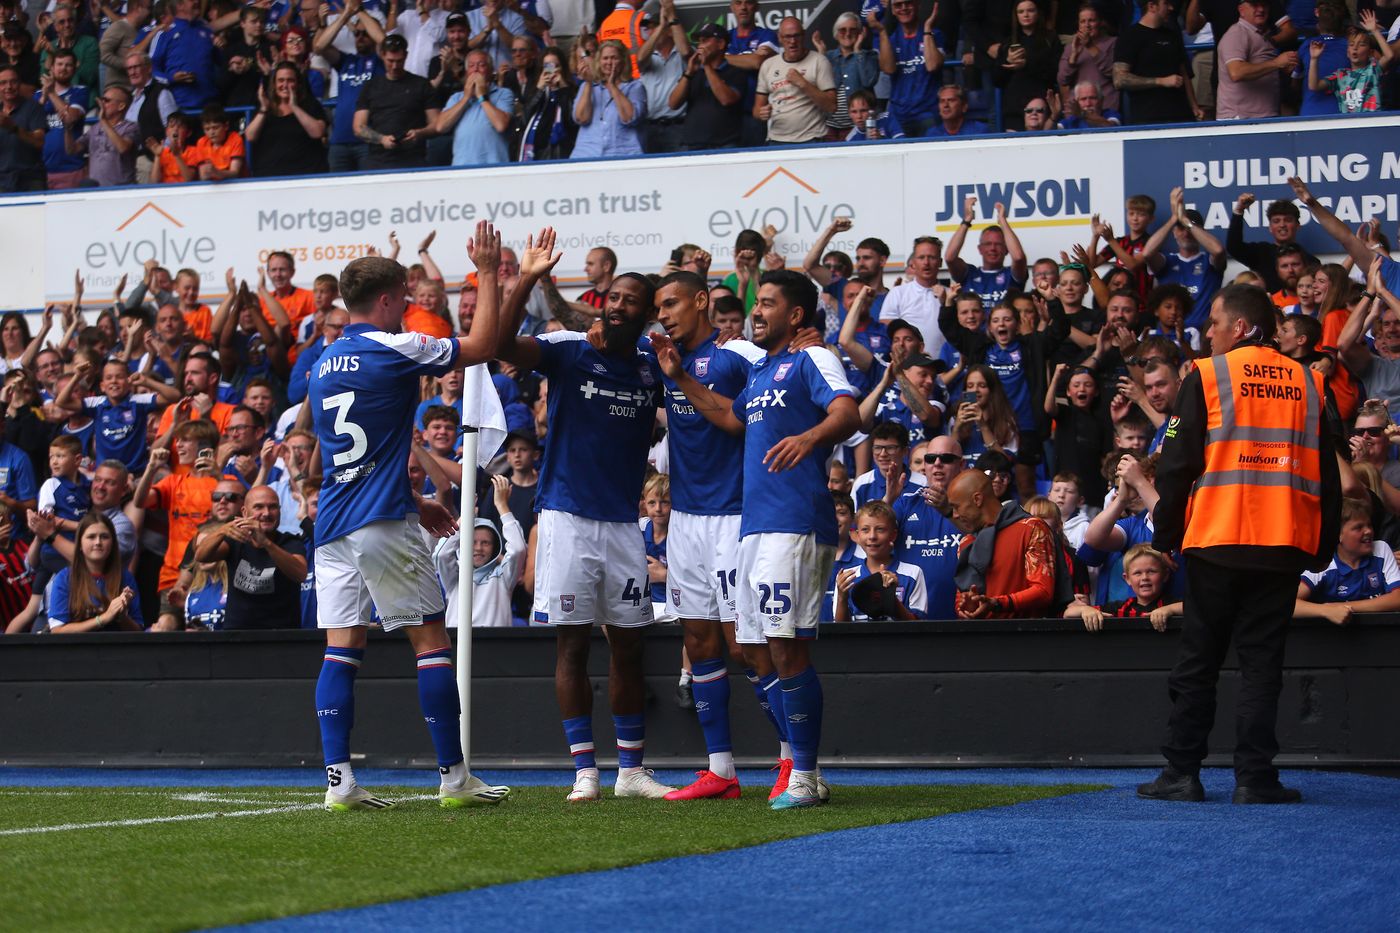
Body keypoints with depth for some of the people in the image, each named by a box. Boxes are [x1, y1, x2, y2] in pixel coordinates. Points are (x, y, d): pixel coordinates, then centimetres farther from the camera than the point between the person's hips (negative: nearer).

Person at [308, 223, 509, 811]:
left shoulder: (323, 365, 17)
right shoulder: (391, 349, -7)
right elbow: (480, 346, -2)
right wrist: (487, 273, 6)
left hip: (331, 523, 7)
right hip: (382, 523, -7)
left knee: (340, 648, 3)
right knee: (431, 639, 1)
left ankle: (338, 780, -4)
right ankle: (454, 776, 2)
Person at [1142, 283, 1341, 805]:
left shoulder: (1206, 377, -2)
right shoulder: (1308, 384, 9)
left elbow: (1176, 467, -3)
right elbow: (1328, 477, 10)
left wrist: (1165, 537, 6)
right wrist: (1323, 547, 16)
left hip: (1215, 544, -2)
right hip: (1285, 547, 2)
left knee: (1196, 662, 6)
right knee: (1262, 663, 4)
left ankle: (1182, 772, 5)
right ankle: (1255, 777, -2)